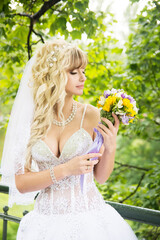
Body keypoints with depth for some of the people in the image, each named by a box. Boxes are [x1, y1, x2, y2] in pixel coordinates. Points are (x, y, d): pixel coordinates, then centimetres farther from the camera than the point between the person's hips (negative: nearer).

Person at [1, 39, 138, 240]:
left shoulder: (91, 115, -6)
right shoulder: (31, 119, -4)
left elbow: (101, 177, 2)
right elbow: (20, 183, -6)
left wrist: (110, 147, -15)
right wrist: (64, 170, -18)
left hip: (89, 219, 0)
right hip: (47, 222, 1)